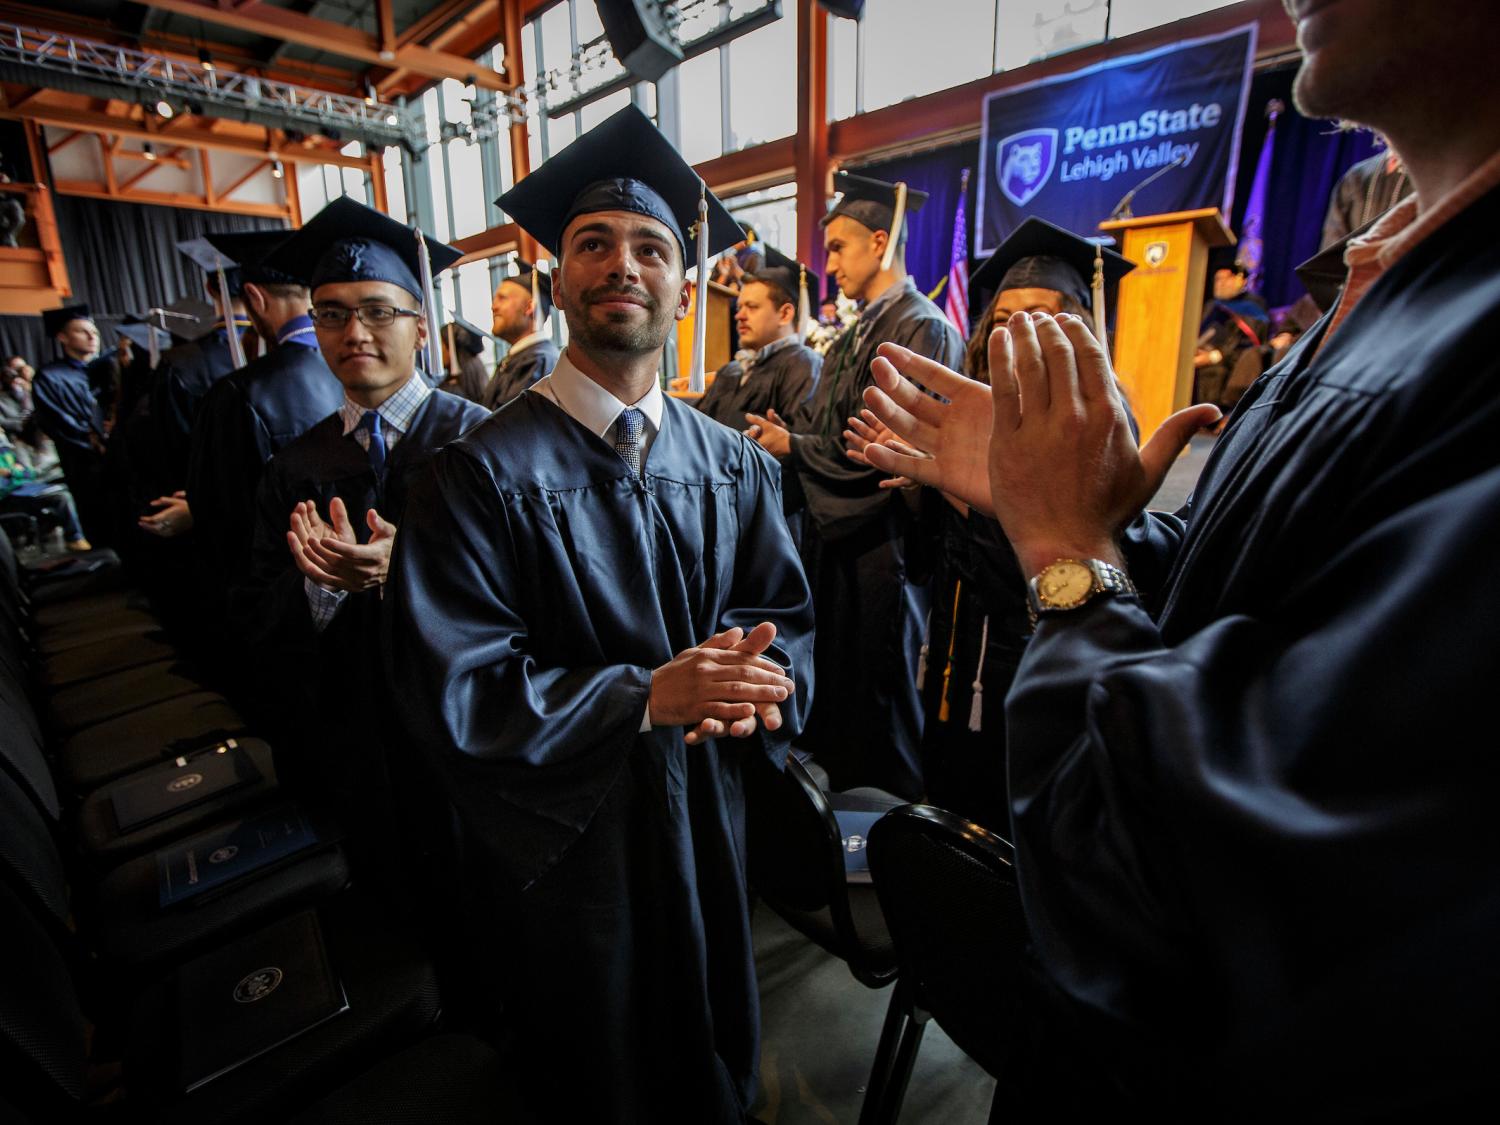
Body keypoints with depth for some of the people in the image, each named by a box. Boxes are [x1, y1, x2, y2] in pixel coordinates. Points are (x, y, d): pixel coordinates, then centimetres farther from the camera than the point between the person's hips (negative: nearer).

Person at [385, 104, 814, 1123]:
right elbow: (449, 689, -19)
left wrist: (763, 674, -23)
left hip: (710, 818, 4)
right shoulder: (484, 473, -16)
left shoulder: (734, 463, -2)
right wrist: (644, 697, -28)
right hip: (568, 841, -3)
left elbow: (787, 615, -1)